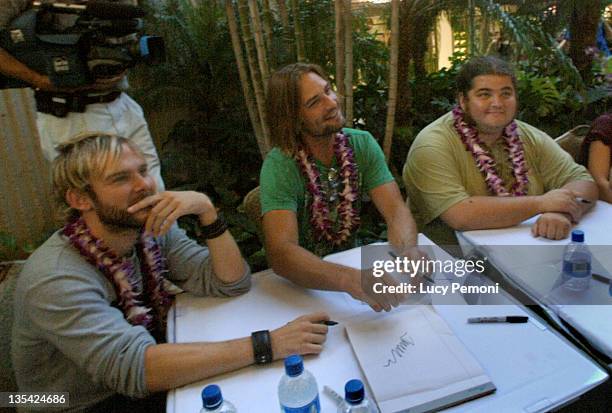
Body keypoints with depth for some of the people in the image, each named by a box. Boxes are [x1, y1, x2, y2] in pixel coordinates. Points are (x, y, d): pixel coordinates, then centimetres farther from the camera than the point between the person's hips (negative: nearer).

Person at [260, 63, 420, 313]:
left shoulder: (363, 144, -6)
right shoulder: (280, 165, -20)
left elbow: (396, 210, -12)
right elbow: (281, 252, -30)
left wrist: (407, 250, -34)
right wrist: (349, 279, -46)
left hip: (353, 261, 4)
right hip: (303, 282, -3)